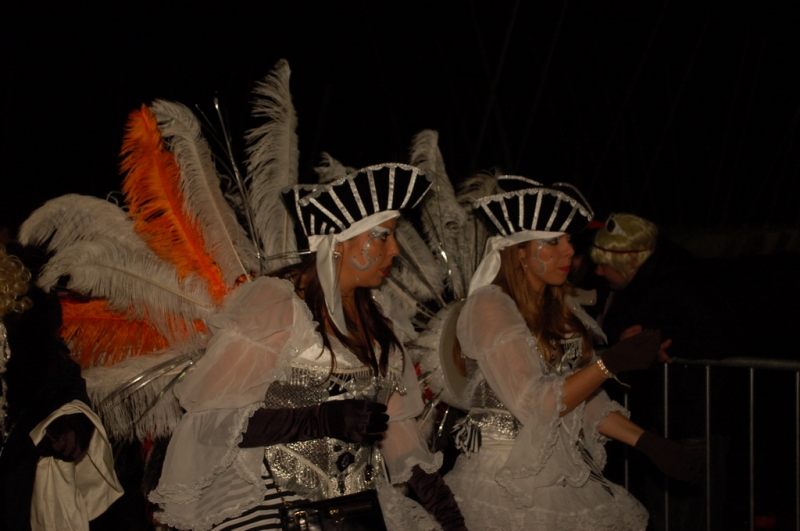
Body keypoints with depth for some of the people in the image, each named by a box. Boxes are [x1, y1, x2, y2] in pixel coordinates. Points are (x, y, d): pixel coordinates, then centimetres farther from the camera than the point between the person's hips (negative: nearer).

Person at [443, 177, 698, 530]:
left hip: (564, 472, 7)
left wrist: (645, 441, 2)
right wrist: (611, 364, -19)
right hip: (509, 483, -7)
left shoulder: (559, 309, 11)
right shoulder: (489, 306, -12)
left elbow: (582, 398, 12)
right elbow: (534, 406, -18)